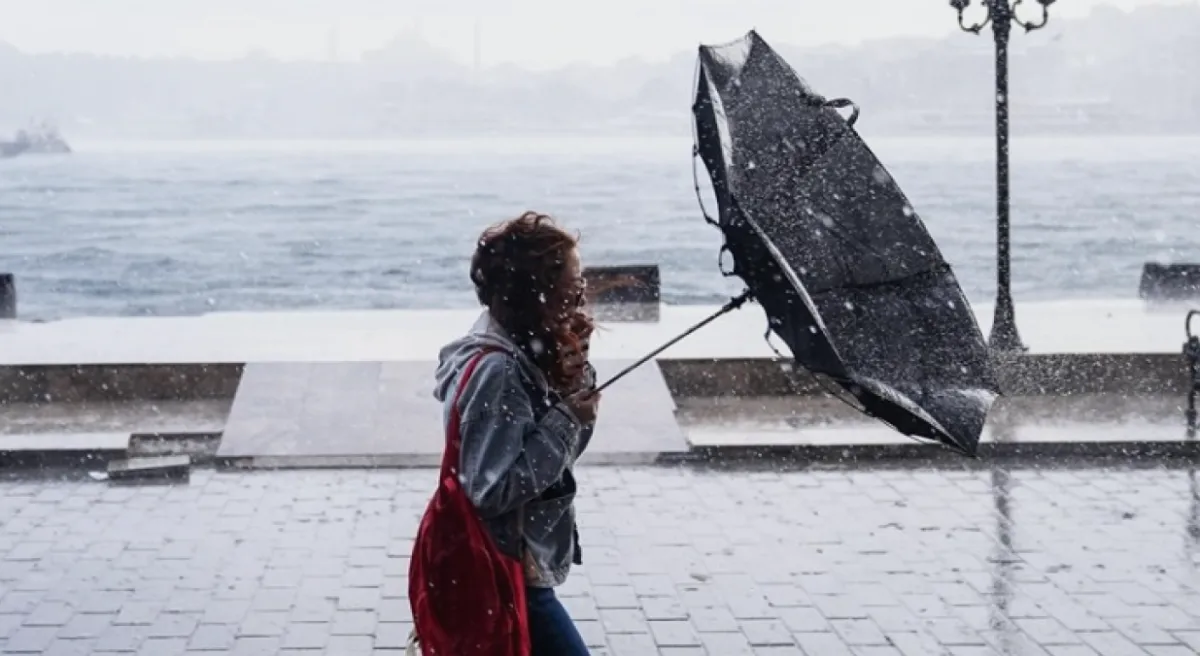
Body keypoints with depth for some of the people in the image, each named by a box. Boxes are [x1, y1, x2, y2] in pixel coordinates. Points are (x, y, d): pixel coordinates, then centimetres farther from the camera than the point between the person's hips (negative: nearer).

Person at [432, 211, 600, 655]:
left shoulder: (523, 350, 3)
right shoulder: (496, 370, -25)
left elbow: (560, 455, 10)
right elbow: (494, 489, -27)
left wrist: (575, 381, -6)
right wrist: (567, 419, -23)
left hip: (503, 567, 10)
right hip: (505, 574, -10)